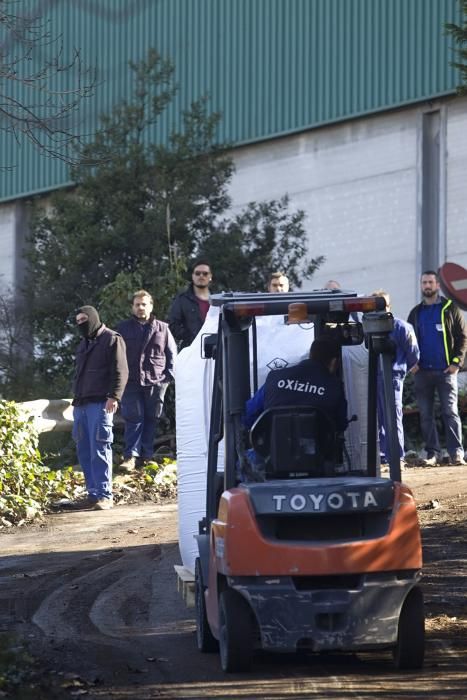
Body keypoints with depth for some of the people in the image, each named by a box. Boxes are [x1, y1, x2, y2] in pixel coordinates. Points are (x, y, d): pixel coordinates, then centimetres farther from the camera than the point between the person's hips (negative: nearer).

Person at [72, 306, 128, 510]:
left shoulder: (112, 340, -2)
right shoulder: (84, 344, 24)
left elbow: (120, 372, -10)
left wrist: (114, 396, -20)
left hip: (100, 403, -8)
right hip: (81, 404, 8)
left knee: (99, 449, -12)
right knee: (84, 450, 6)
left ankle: (105, 495, -12)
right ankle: (93, 493, 10)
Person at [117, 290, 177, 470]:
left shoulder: (162, 329, 8)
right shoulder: (124, 328, 9)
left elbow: (172, 354, 12)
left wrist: (169, 375, 0)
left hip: (156, 381, 1)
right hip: (131, 381, -1)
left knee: (151, 419, 5)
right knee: (133, 418, -8)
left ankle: (146, 455, 12)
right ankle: (131, 456, -11)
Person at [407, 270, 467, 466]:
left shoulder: (450, 309, 3)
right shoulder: (416, 313, 14)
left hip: (446, 370, -4)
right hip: (422, 372, 4)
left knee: (450, 412, -7)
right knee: (425, 414, 3)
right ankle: (432, 452, 8)